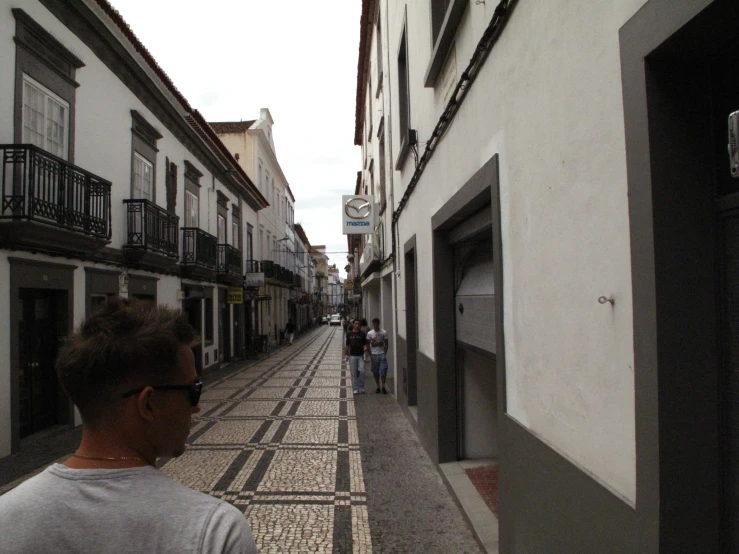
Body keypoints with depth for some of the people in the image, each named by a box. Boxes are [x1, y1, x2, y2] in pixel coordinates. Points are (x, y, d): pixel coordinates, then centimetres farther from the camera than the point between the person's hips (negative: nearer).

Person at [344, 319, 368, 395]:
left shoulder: (363, 334, 4)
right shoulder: (349, 334, 7)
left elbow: (365, 344, 7)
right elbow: (347, 345, 12)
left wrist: (365, 348, -15)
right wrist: (345, 354, 8)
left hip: (361, 355, -1)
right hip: (352, 356, 1)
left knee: (361, 371, -12)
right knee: (354, 373, 3)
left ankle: (361, 387, 5)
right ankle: (356, 389, 12)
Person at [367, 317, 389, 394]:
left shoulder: (384, 332, -1)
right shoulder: (369, 333, 1)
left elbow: (386, 344, 3)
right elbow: (368, 344, 5)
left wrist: (385, 353, -5)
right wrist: (370, 354, -2)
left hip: (382, 354, -1)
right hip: (374, 354, 1)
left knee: (383, 371, -8)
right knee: (375, 372, 6)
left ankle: (383, 387, 3)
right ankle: (378, 387, 17)